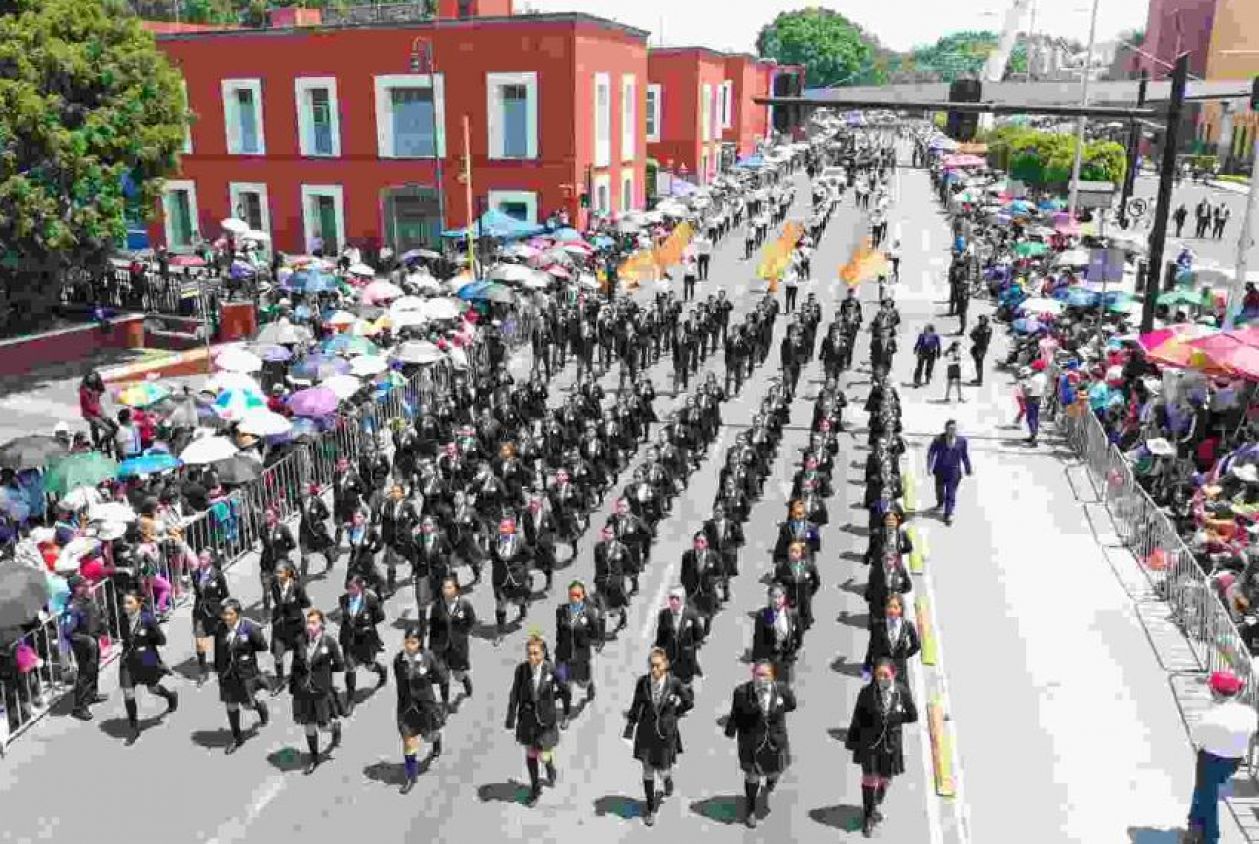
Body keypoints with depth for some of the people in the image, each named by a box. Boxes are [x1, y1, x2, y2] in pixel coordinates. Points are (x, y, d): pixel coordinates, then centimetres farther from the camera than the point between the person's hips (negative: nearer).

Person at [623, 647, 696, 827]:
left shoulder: (674, 683, -16)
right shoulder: (642, 682, -11)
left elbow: (689, 703, 0)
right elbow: (636, 706, 1)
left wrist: (673, 714, 2)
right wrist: (629, 729, 1)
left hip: (666, 732, -1)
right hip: (646, 731, 1)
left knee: (662, 770, 9)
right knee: (648, 771, 9)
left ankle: (668, 779, 47)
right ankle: (650, 810, 26)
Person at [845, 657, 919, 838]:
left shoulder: (902, 692, -13)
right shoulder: (866, 692, -14)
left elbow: (913, 715, -3)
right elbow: (857, 718, -4)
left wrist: (893, 718, -15)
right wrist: (851, 740, 1)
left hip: (891, 741, 2)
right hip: (869, 740, -2)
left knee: (885, 778, 17)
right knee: (869, 777, -2)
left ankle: (875, 807, 44)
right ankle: (868, 817, 14)